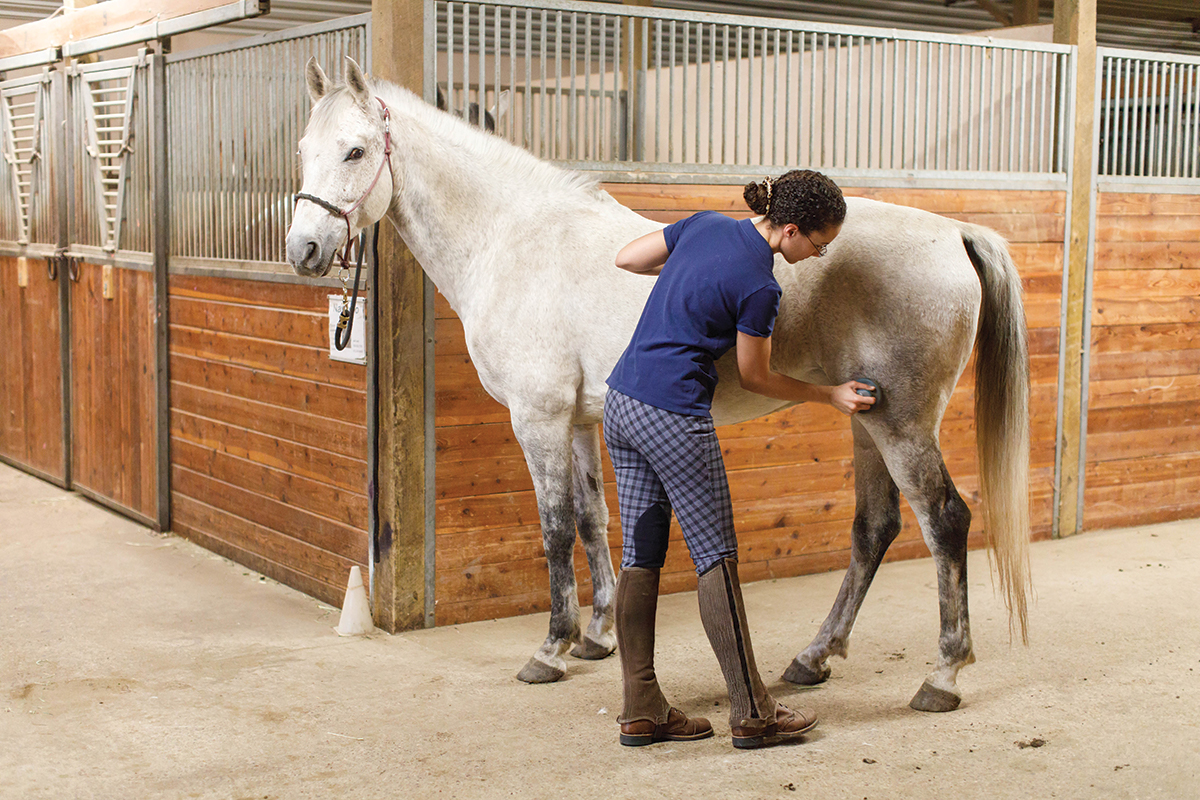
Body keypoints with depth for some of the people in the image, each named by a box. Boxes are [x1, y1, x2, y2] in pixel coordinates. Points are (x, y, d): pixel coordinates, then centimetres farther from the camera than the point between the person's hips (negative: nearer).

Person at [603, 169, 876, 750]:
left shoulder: (705, 224, 6)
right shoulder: (759, 287, -14)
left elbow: (626, 259, 17)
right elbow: (754, 378, -1)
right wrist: (831, 396, 10)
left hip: (621, 404, 8)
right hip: (674, 418, -8)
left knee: (640, 557, 10)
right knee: (716, 559, 2)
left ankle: (641, 712, 16)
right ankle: (751, 714, 11)